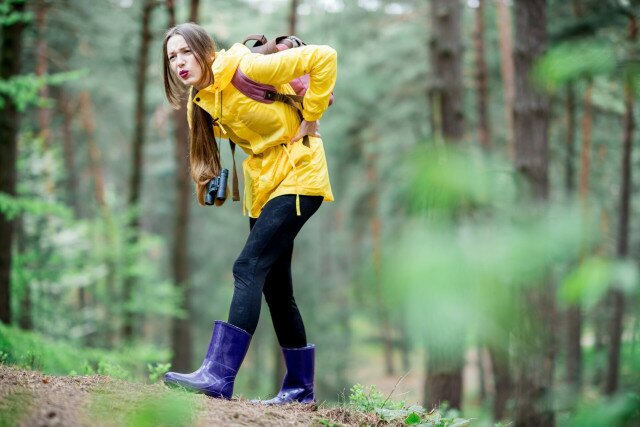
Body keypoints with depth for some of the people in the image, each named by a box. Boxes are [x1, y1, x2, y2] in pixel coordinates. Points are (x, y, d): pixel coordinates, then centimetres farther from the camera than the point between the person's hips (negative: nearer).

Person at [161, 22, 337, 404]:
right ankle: (300, 387, 19)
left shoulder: (248, 69, -19)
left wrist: (310, 118, -17)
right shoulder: (200, 100, 4)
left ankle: (219, 375, -24)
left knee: (249, 267, -19)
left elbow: (324, 57, -21)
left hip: (298, 175, -9)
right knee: (275, 284, 10)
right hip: (264, 183, 9)